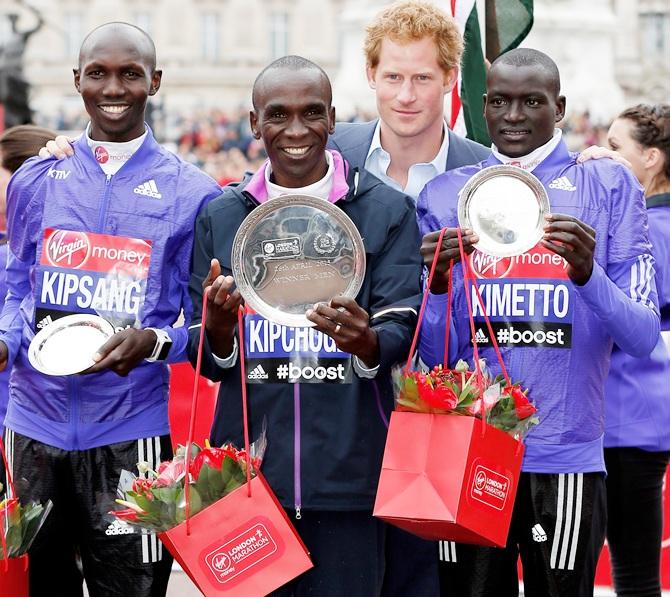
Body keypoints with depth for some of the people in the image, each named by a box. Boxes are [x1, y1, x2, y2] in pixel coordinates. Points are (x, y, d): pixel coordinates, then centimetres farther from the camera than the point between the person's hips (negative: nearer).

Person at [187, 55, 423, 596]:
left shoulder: (387, 210, 4)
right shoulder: (220, 216, 10)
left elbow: (402, 333, -2)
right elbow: (209, 363, 10)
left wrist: (366, 343, -25)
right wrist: (219, 324, -13)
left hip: (349, 468, -2)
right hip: (246, 466, 2)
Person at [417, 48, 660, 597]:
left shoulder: (609, 188, 1)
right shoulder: (446, 196, 6)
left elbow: (643, 339, -5)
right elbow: (435, 355, 4)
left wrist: (588, 273, -22)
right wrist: (439, 285, -16)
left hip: (566, 457, -1)